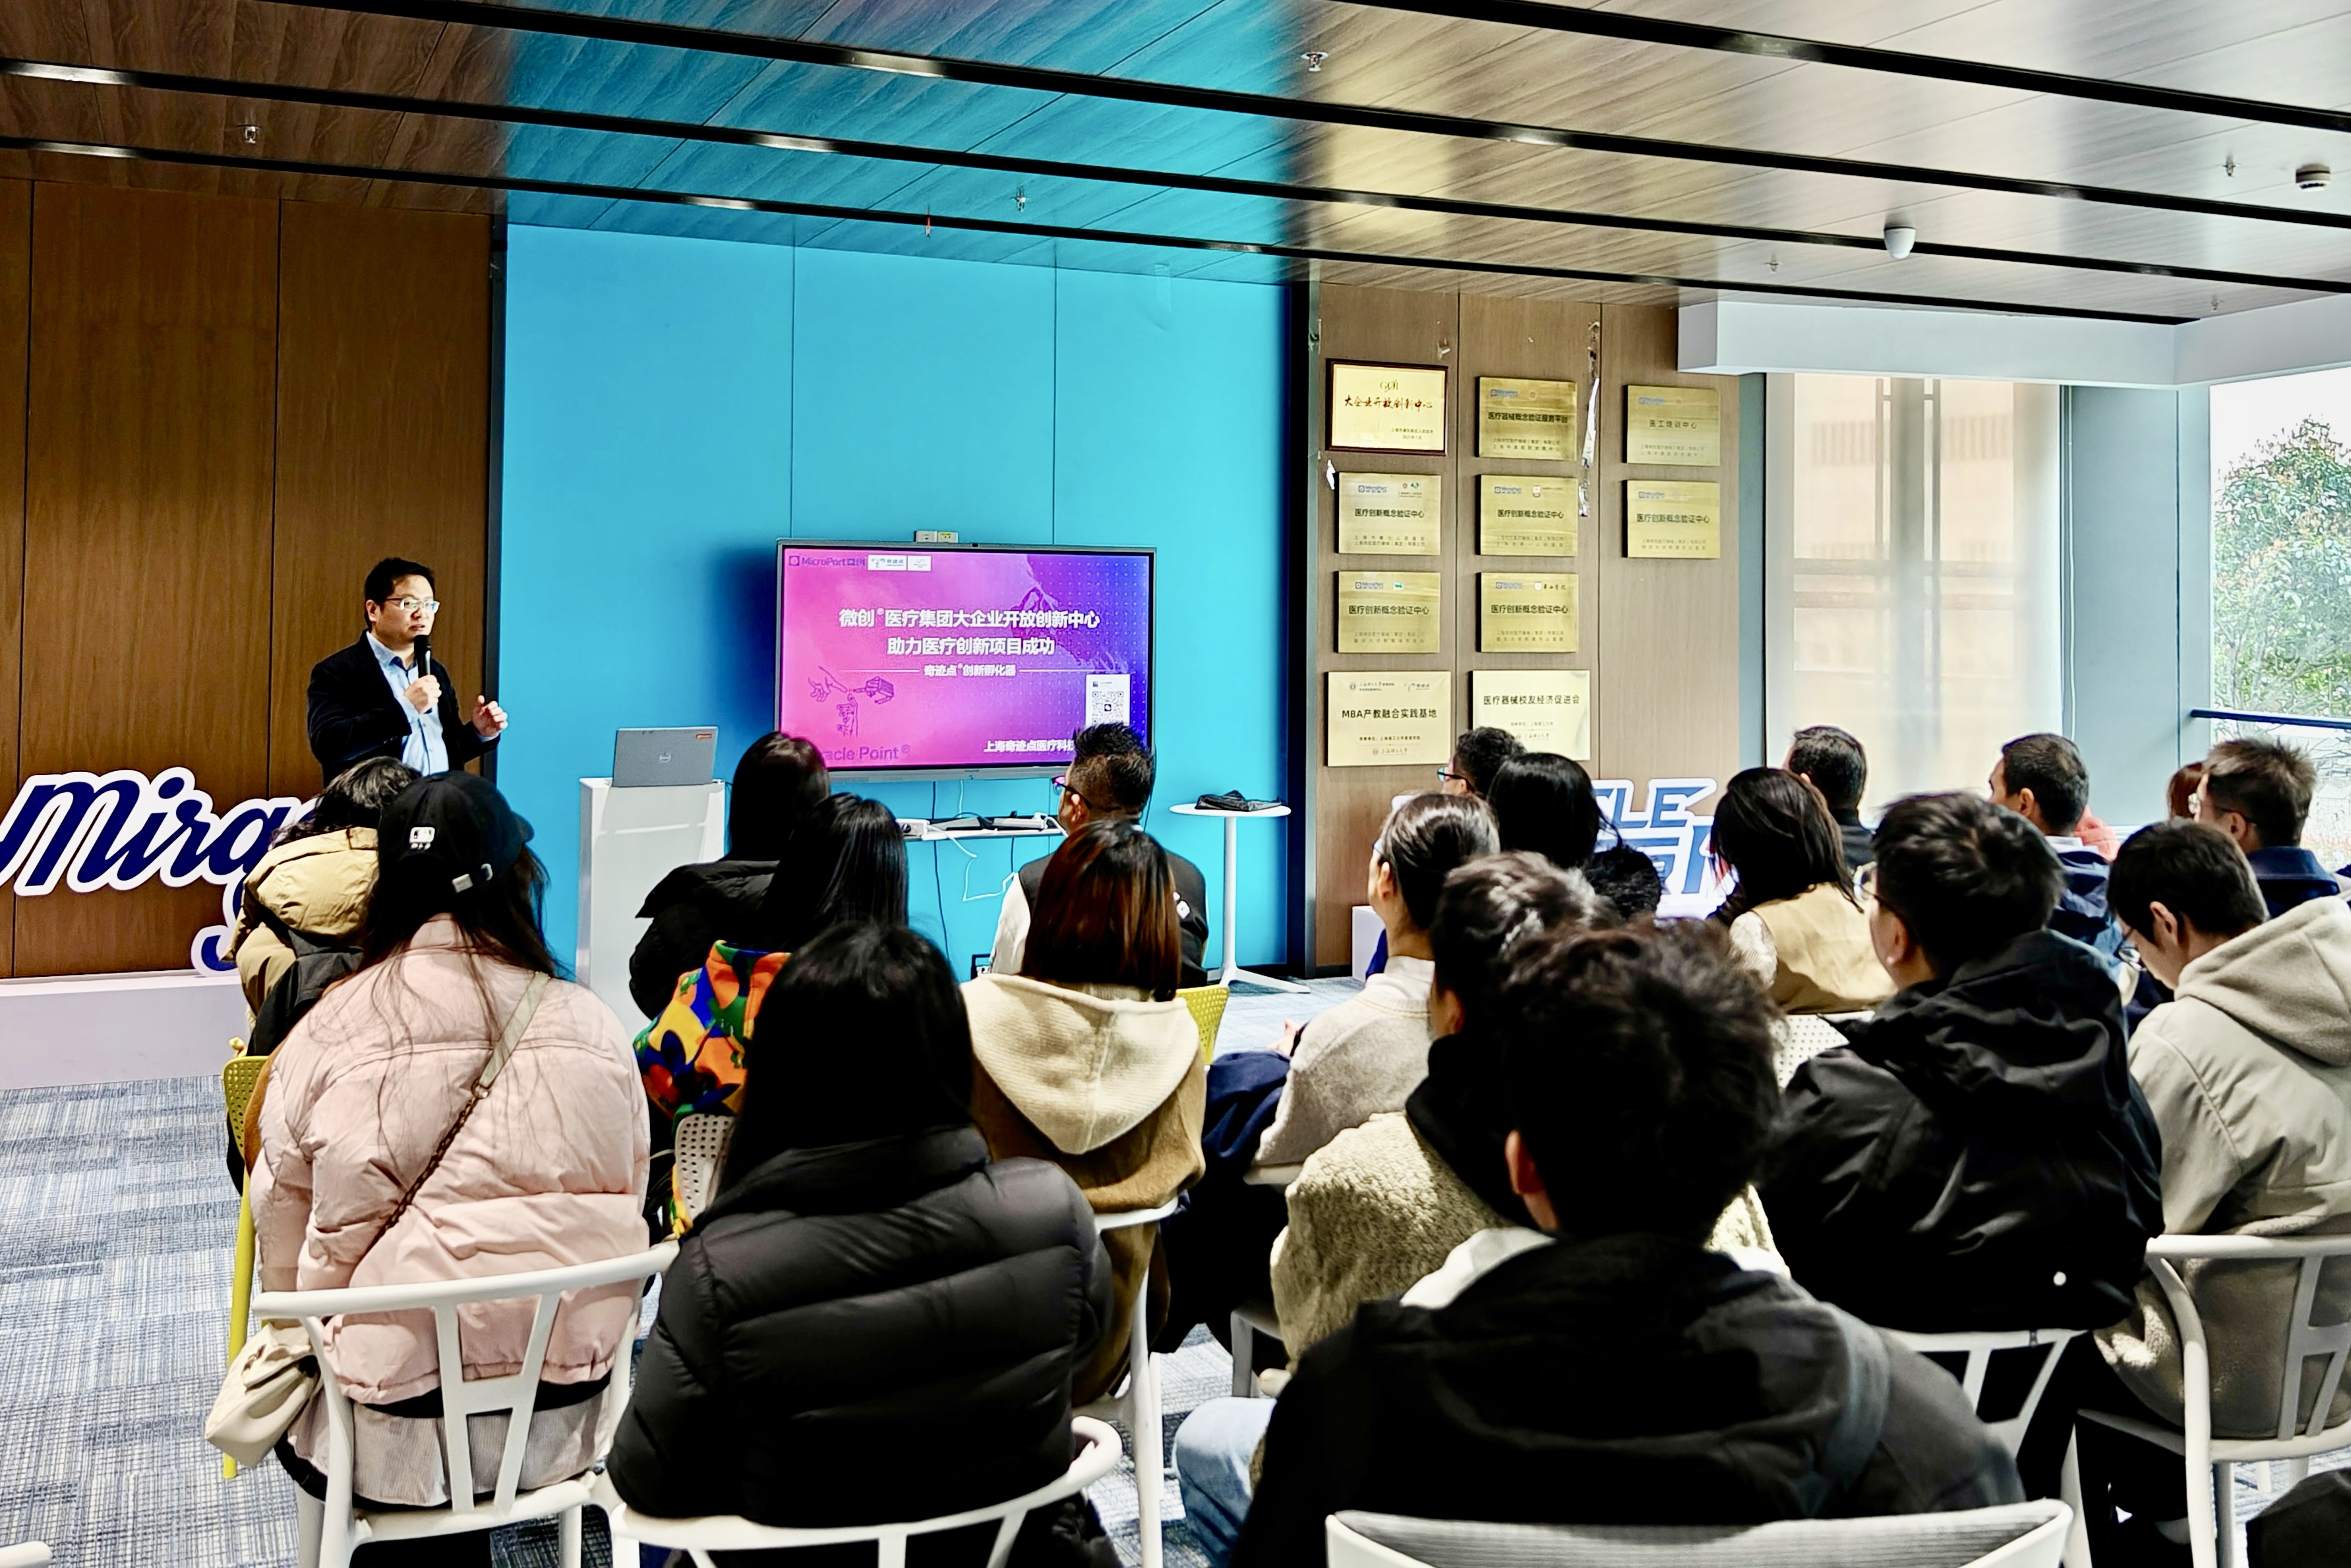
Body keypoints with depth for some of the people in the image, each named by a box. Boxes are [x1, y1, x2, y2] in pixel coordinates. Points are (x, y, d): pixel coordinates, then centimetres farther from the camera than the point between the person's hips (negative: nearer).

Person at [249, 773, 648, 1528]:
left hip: (394, 1422, -2)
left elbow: (281, 1220, 0)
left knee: (285, 1401, 30)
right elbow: (628, 1202, 5)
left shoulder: (326, 1034, -10)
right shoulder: (591, 1027, -6)